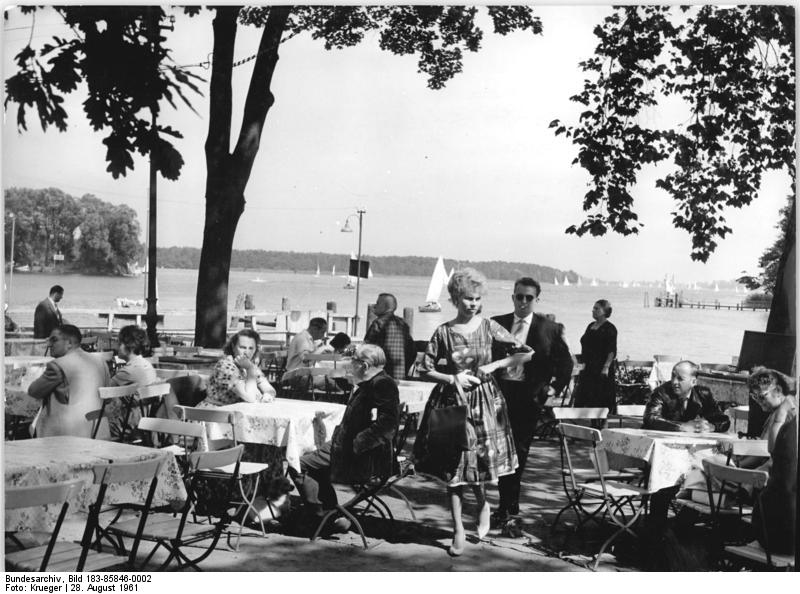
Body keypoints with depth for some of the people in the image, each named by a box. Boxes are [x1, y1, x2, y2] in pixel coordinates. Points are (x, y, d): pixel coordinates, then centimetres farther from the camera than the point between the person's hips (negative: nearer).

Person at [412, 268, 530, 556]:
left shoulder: (489, 327, -1)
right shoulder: (443, 332, -4)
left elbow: (526, 354, 2)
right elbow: (425, 370, 0)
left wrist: (498, 364, -11)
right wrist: (452, 378, -13)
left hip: (484, 400, 0)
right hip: (452, 401, 0)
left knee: (479, 461, 1)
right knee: (453, 467, 2)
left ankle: (483, 505, 34)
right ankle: (458, 530, 12)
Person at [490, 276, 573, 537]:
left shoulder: (549, 328, 1)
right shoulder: (496, 324, 7)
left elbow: (565, 363, 9)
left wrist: (554, 389, 2)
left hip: (528, 396, -2)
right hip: (500, 392, 2)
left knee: (518, 454, -1)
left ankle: (509, 511, 7)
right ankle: (508, 510, 18)